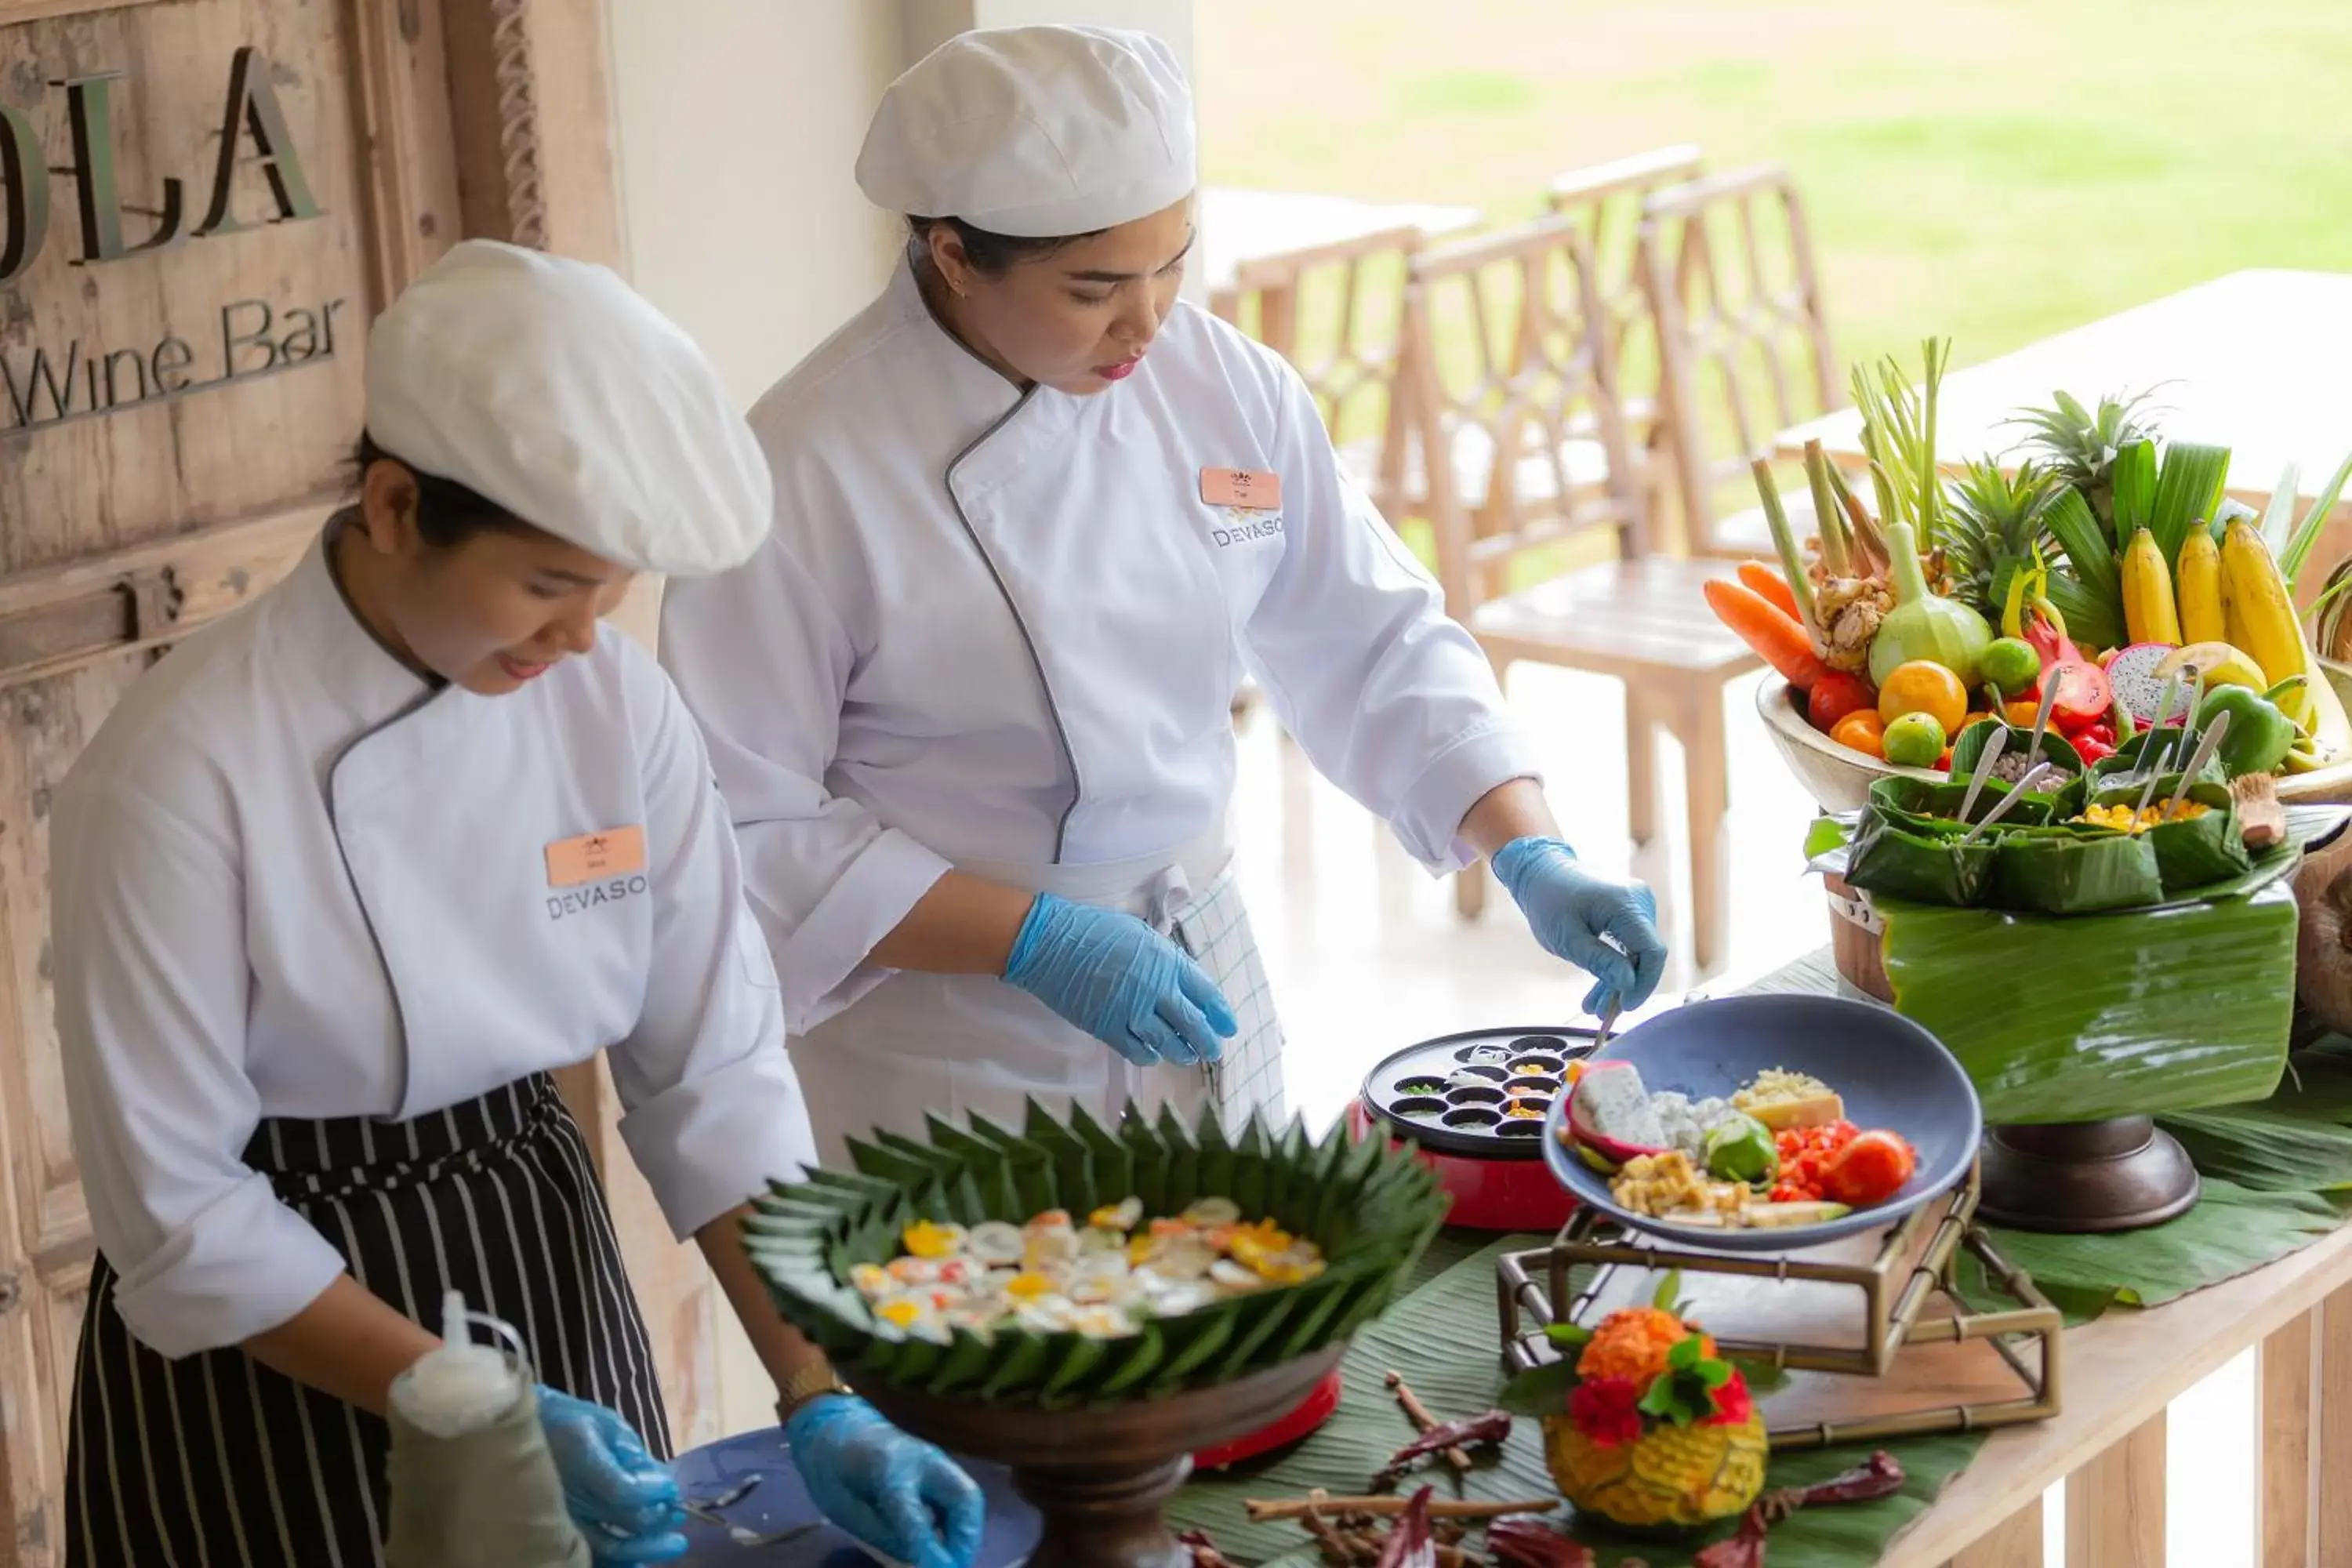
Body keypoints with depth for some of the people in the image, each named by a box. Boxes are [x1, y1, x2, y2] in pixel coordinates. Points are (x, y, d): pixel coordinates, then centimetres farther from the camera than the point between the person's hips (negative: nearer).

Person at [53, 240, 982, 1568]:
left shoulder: (616, 700, -8)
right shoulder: (186, 771, -22)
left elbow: (715, 1068, -4)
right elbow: (176, 1207, -19)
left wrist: (820, 1399, -13)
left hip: (547, 1265, 5)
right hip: (284, 1351, -5)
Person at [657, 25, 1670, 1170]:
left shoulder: (1224, 388, -5)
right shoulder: (806, 471, -21)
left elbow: (1373, 646, 2)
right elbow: (742, 830, -18)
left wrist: (1531, 856, -11)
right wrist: (1035, 939, -23)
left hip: (1201, 986, 6)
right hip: (953, 1063, -5)